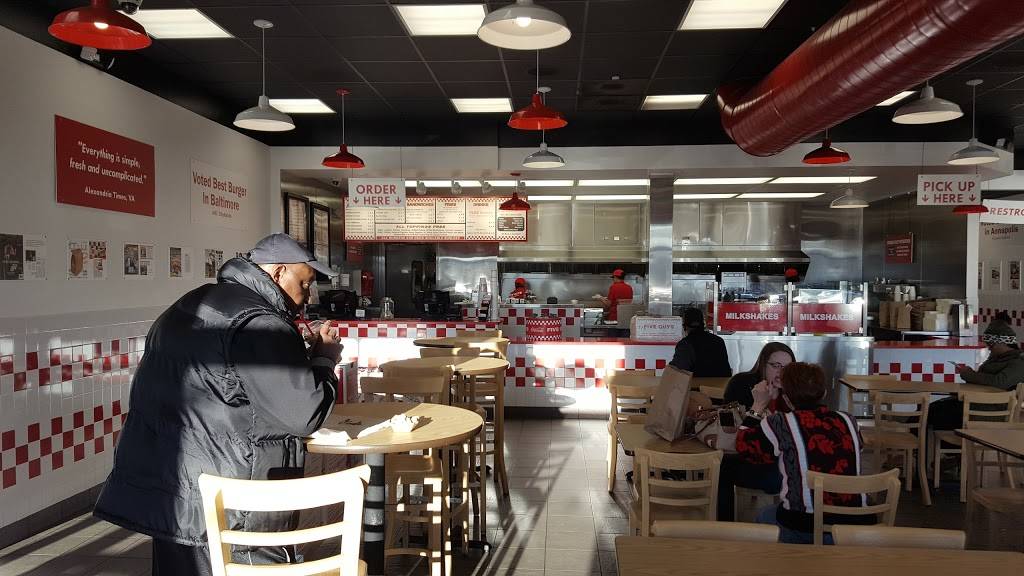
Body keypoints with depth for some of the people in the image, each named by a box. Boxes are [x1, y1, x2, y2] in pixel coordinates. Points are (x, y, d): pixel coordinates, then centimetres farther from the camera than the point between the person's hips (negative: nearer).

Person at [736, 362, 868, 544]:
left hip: (805, 530, -4)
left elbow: (744, 446, 5)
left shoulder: (781, 424, -11)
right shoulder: (847, 421, 2)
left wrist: (758, 406, 13)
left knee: (764, 517, 26)